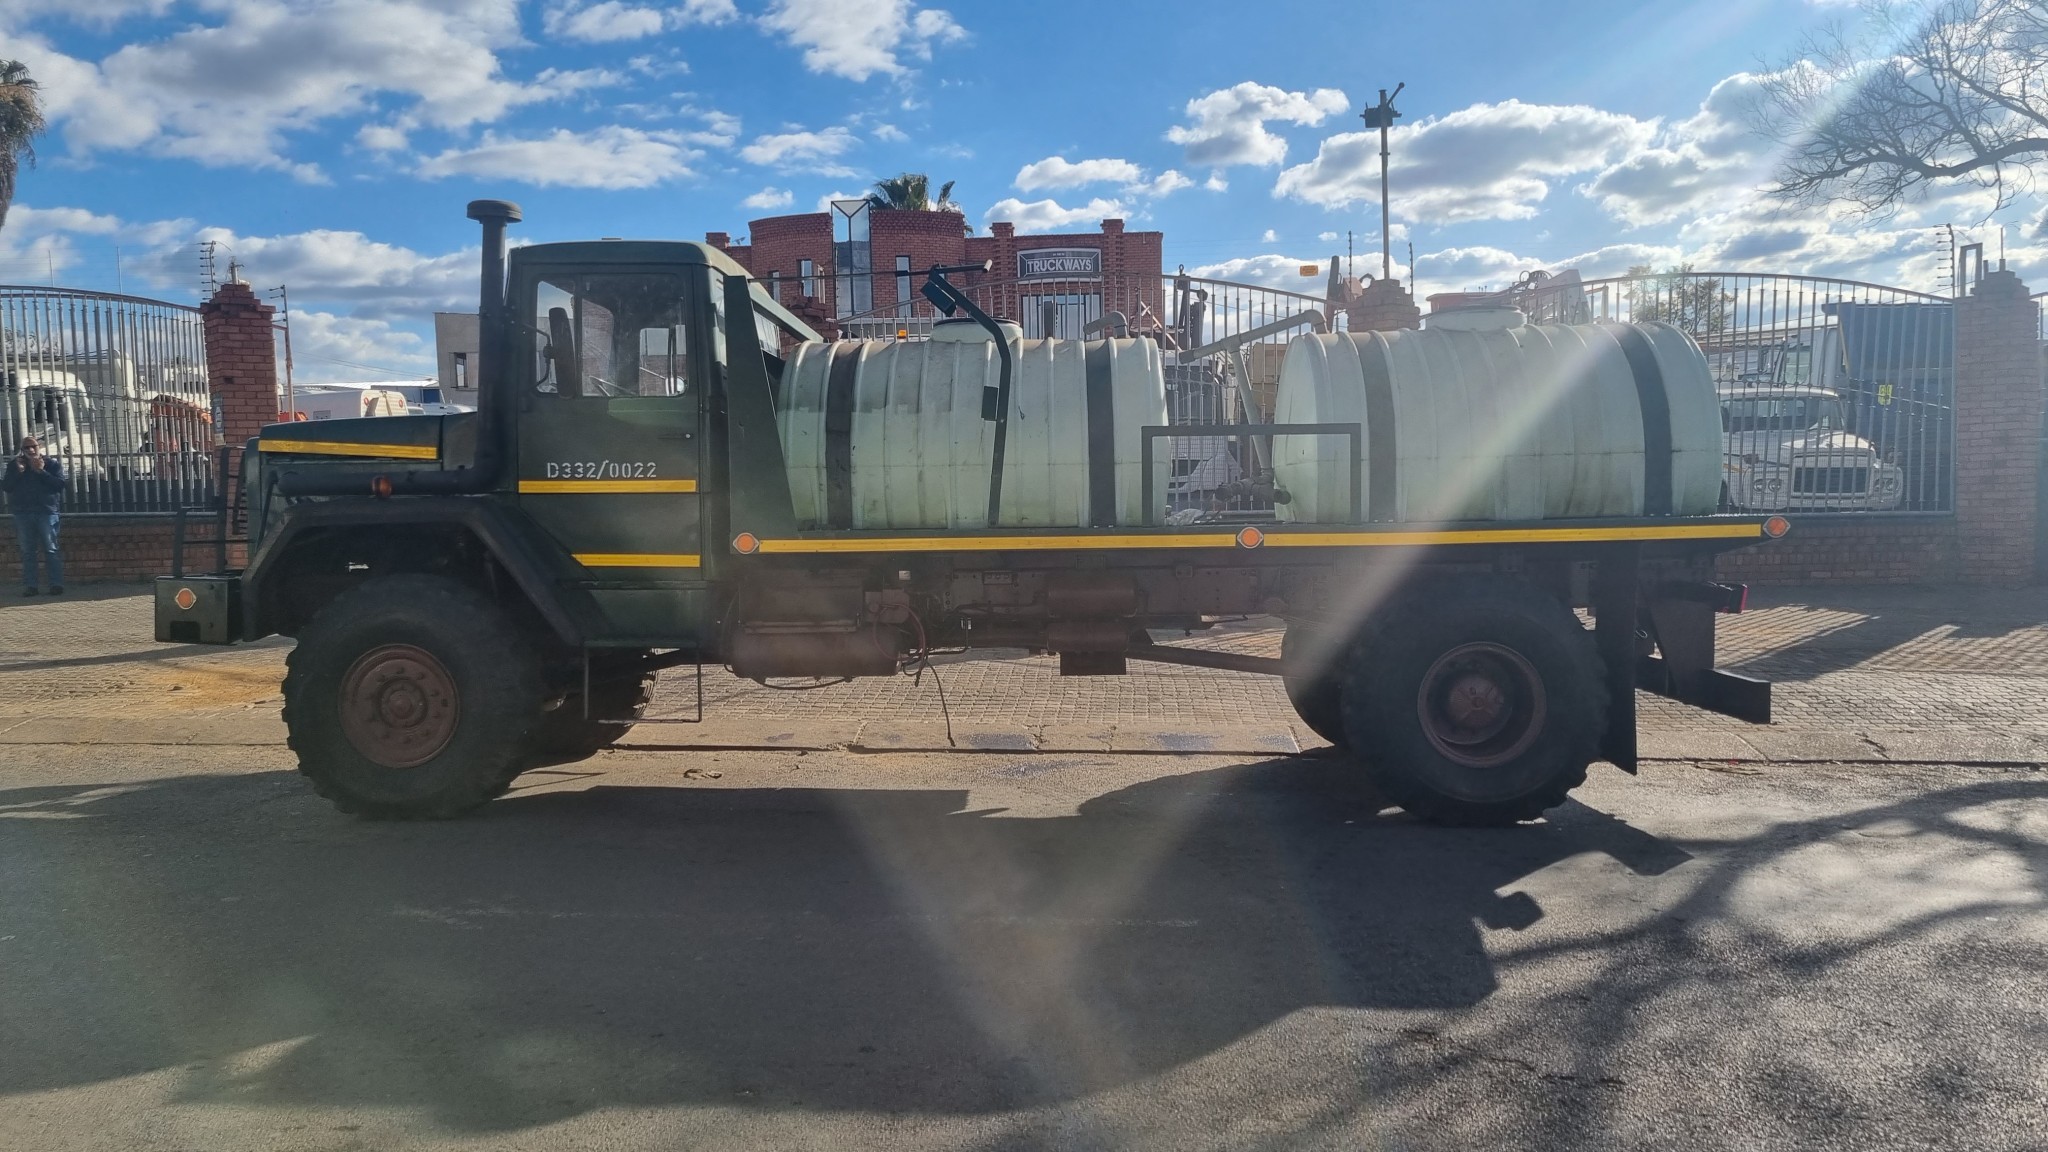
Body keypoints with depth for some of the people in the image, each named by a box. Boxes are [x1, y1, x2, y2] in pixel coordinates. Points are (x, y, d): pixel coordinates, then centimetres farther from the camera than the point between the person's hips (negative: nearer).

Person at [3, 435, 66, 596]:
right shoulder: (14, 465, 11)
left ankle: (57, 584, -6)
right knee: (27, 551, 4)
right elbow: (5, 486, 3)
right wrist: (18, 472, -8)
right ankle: (29, 585, 6)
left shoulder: (52, 464, 4)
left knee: (50, 550, -5)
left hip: (46, 512, -3)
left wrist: (41, 472, -13)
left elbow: (60, 484, -8)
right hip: (23, 513, 3)